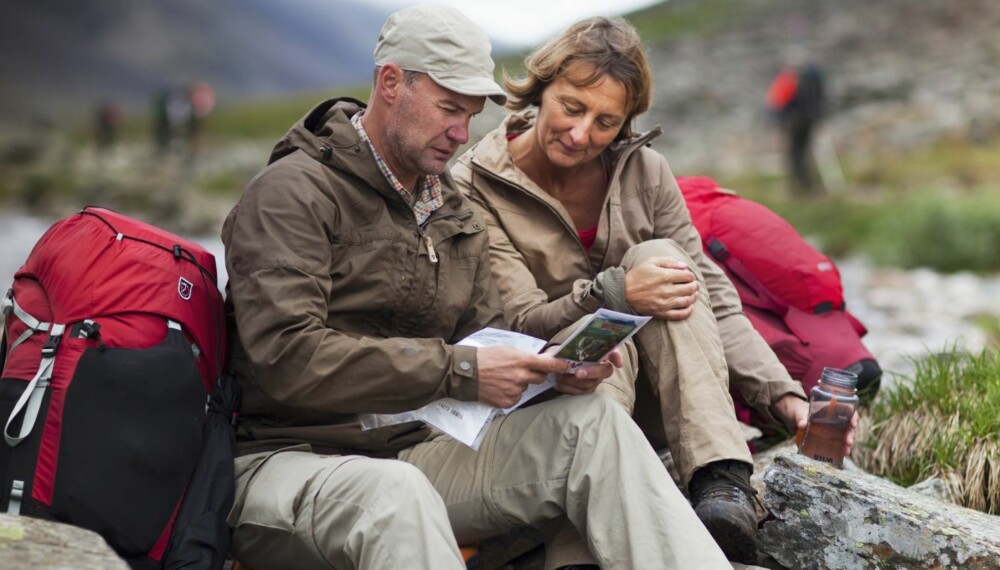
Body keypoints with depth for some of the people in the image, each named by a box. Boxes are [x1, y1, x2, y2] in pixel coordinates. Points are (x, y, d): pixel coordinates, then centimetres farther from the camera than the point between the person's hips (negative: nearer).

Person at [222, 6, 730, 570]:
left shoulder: (457, 213, 17)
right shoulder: (293, 192, -9)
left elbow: (484, 331, 18)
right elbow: (287, 358, -21)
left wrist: (551, 363, -6)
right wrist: (458, 370, -23)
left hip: (413, 451, 7)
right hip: (286, 456, -7)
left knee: (593, 419, -10)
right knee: (395, 494, -42)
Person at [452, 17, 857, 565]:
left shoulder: (643, 171, 1)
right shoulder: (476, 187, -9)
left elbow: (710, 297, -2)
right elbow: (517, 325, -14)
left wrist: (783, 394, -16)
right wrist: (613, 293, -32)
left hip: (653, 393, 3)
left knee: (658, 258, -25)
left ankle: (721, 483, -39)